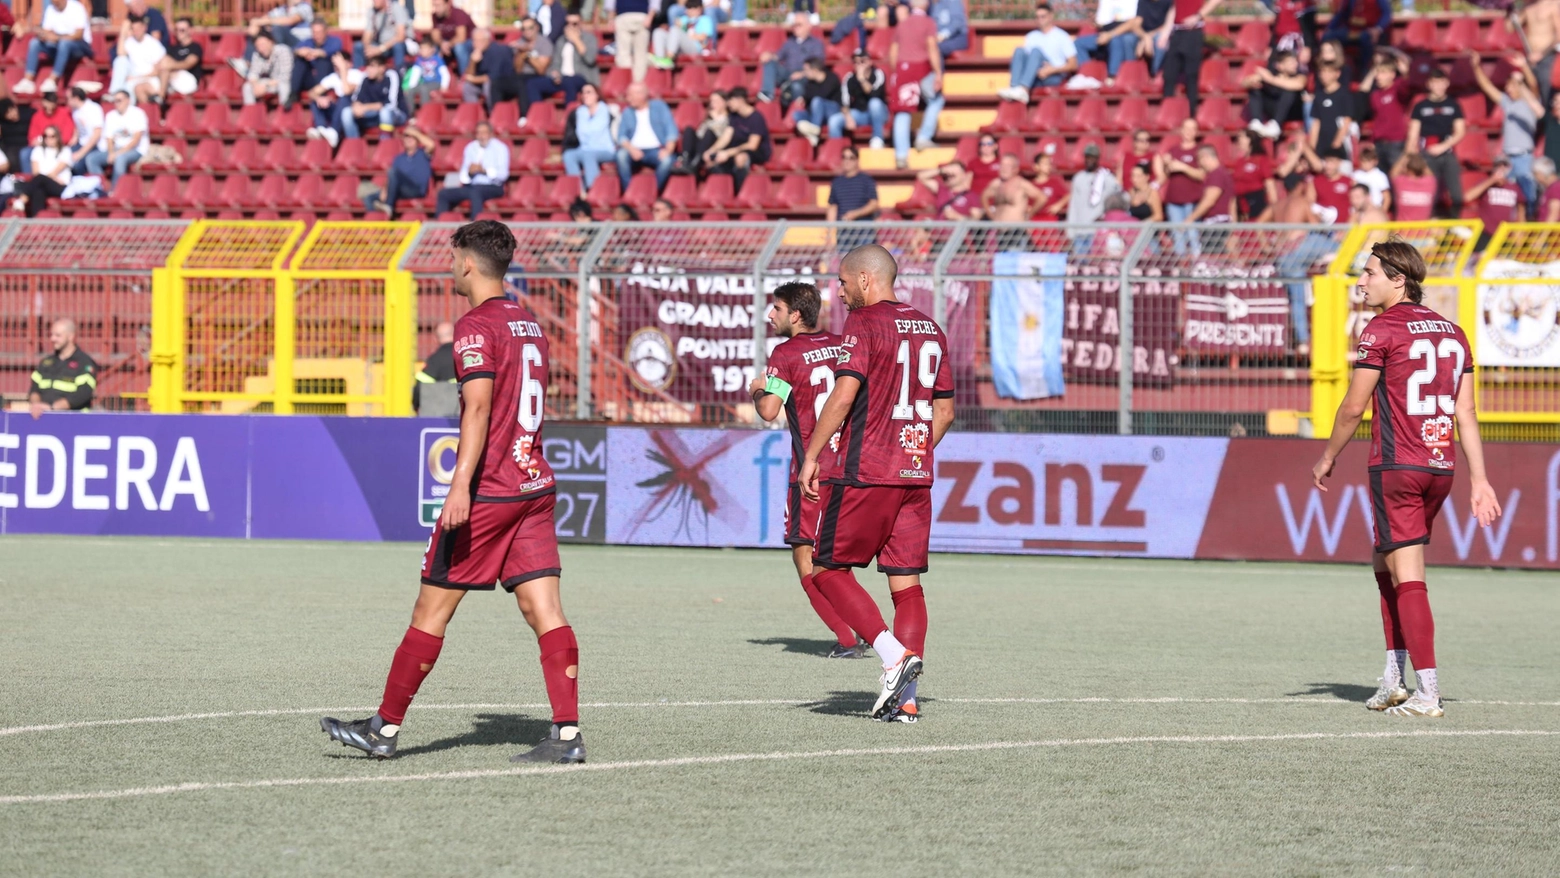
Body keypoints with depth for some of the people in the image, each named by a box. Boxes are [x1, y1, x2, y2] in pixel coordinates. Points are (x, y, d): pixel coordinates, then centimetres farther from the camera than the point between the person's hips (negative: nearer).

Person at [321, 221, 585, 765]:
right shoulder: (530, 324, 15)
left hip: (487, 492, -8)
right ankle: (567, 734, -9)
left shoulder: (476, 327, -11)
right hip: (534, 485, 8)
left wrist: (462, 485, -27)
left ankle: (385, 729, 9)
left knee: (432, 609, 1)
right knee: (543, 608, 1)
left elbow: (479, 405, -21)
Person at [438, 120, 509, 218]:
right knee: (444, 193, -15)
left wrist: (484, 171, -23)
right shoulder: (470, 148, 15)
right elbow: (464, 172, 11)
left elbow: (503, 174, -9)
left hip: (492, 187, -5)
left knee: (475, 192, -40)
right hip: (471, 186, 6)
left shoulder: (500, 148, 1)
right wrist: (469, 172, -14)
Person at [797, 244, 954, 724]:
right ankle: (905, 699, -1)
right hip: (915, 477, 7)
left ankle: (893, 653, -13)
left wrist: (811, 455, -12)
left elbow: (844, 394, -17)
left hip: (863, 473, -7)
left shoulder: (864, 323, -7)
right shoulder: (930, 329, 14)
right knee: (907, 584, 5)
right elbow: (945, 408, 19)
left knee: (828, 569, 4)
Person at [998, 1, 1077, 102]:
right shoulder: (1031, 37, 21)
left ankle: (1022, 90, -54)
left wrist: (1052, 70, -14)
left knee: (1036, 51, -29)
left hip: (1054, 77, -4)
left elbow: (1073, 65, 2)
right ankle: (1014, 88, -46)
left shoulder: (1061, 36, 9)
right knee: (1019, 51, -21)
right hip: (1035, 80, 4)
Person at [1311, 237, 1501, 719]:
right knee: (1386, 564, 20)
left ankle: (1427, 692, -10)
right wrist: (1478, 480, 9)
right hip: (1440, 466, 7)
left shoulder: (1383, 330, -8)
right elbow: (1466, 414, 10)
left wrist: (1327, 459, 8)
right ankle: (1394, 678, 17)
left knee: (1407, 577, -5)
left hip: (1396, 467, -7)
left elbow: (1353, 408, -6)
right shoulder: (1452, 332, 12)